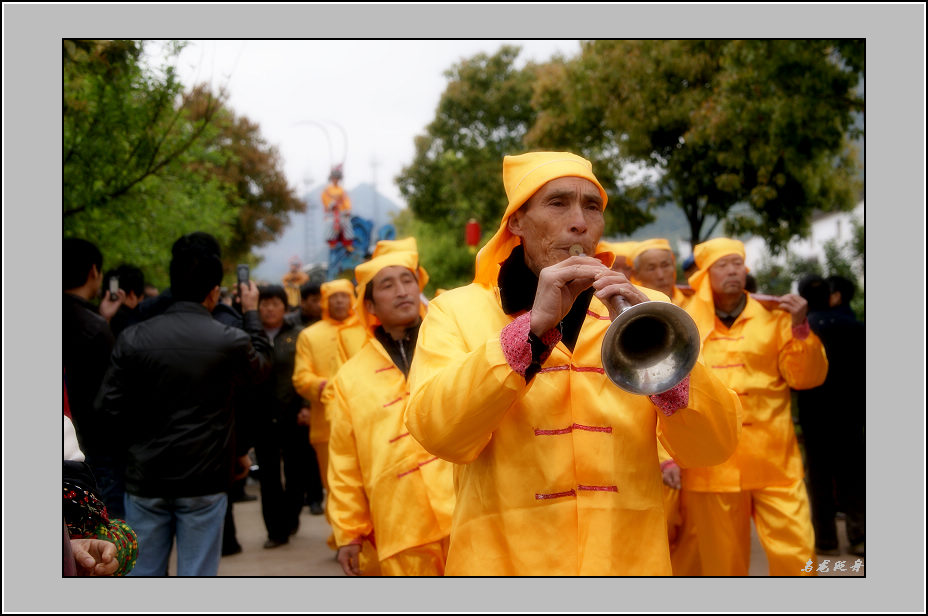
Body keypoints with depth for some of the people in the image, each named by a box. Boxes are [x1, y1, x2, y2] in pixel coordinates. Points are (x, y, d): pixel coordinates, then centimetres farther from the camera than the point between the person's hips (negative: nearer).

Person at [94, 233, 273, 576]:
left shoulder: (133, 339, -7)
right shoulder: (230, 342, -11)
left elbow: (108, 407, -5)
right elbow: (261, 367, 11)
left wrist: (139, 444, 11)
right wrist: (252, 314, 24)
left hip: (146, 478, 2)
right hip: (204, 482, -2)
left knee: (144, 573, 12)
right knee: (197, 575, 6)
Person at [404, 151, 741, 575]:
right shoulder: (455, 312, 0)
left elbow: (715, 446, -6)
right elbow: (438, 432, -17)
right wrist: (532, 326, -23)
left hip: (630, 563, 2)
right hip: (503, 562, -2)